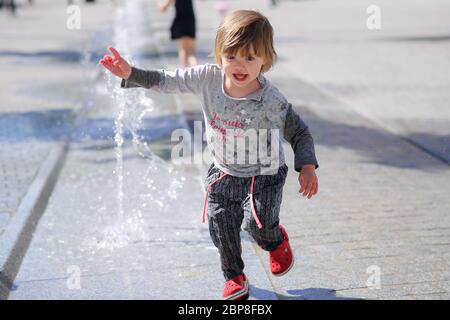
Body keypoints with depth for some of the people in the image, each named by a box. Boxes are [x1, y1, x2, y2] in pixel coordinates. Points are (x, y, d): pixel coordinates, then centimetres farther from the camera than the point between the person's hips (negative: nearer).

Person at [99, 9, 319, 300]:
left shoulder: (272, 101, -26)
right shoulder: (208, 78, -18)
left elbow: (300, 133, -13)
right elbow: (166, 81, -10)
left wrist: (307, 167, -26)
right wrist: (130, 74, -21)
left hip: (263, 174, -3)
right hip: (224, 172, 4)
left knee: (258, 224, -16)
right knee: (221, 225, 2)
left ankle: (277, 240, 25)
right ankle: (234, 278, 29)